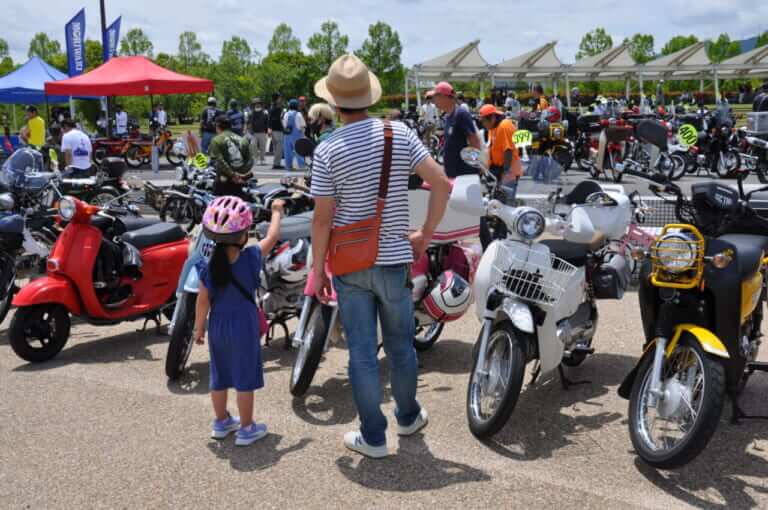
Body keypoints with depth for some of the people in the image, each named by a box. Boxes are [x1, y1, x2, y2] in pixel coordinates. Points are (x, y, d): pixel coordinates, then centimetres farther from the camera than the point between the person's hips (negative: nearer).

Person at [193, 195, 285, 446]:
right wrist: (276, 211, 14)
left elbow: (203, 301, -3)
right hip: (244, 327, -4)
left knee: (219, 377, 17)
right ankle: (246, 428, 15)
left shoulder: (208, 266, -8)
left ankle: (221, 422, 33)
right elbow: (272, 236, -2)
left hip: (218, 327, 4)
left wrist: (198, 327, 10)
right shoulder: (252, 257, -16)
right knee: (245, 379, 7)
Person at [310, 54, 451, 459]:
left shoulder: (327, 151, -11)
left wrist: (318, 270, 1)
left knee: (362, 351, 7)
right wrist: (425, 234, 3)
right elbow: (441, 185, -8)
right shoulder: (399, 134, -5)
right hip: (394, 258, 2)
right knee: (400, 345, 19)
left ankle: (373, 437, 17)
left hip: (350, 263, -2)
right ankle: (408, 417, 37)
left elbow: (323, 218, -9)